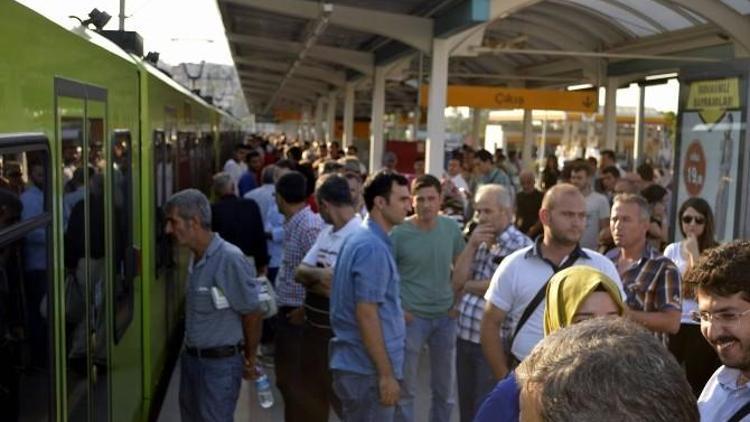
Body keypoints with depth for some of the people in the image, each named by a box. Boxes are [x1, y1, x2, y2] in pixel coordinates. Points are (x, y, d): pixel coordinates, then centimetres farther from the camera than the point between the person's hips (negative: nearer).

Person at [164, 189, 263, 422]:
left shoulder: (229, 259, -23)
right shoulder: (195, 258, 3)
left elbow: (252, 314, -15)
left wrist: (249, 359, -2)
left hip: (220, 363, -8)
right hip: (190, 358, 8)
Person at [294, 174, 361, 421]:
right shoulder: (326, 233, 8)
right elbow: (299, 272, 3)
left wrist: (312, 277, -8)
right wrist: (319, 275, -17)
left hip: (338, 331, -8)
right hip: (314, 325, 8)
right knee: (312, 390, 20)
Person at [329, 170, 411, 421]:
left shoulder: (361, 239, 11)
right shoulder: (373, 248, -20)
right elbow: (366, 315, -23)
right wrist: (386, 374, -19)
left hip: (357, 363, 10)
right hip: (368, 368, -10)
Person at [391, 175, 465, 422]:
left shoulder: (451, 227, -2)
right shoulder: (398, 233, -14)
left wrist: (458, 301, 4)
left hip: (445, 316, 4)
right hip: (411, 317, -4)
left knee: (445, 389, 18)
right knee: (405, 389, 7)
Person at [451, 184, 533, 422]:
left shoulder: (520, 245, -13)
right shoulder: (479, 242, 11)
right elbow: (457, 282, 3)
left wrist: (469, 286, -3)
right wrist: (472, 245, -7)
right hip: (465, 337, 8)